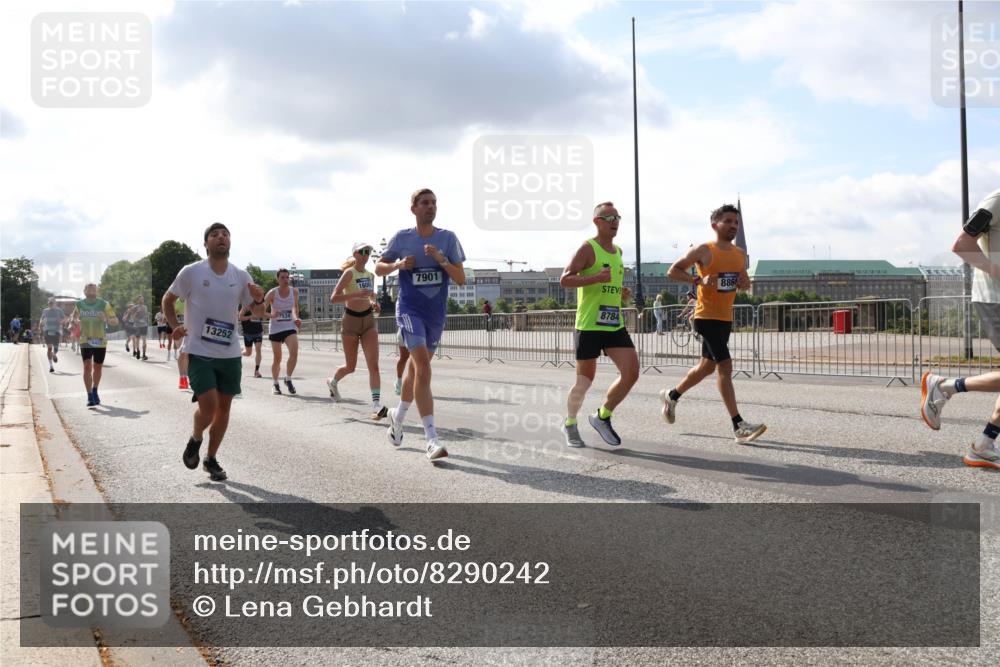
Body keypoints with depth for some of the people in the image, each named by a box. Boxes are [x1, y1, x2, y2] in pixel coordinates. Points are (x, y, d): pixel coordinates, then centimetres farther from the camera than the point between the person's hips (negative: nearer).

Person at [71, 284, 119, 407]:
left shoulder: (104, 305, -4)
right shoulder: (79, 305, 2)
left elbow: (115, 321, -2)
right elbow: (74, 317, 20)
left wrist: (106, 319, -24)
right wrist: (76, 321, -4)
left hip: (100, 341, 0)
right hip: (85, 341, 0)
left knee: (98, 367, 10)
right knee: (87, 366, -12)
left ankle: (95, 391, 34)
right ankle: (90, 397, -11)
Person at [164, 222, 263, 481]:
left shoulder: (241, 276, 2)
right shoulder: (191, 272, -7)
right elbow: (168, 300, 5)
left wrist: (259, 299, -14)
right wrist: (175, 326, -9)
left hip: (230, 353, 4)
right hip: (199, 352, -4)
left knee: (224, 406, 8)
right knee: (209, 405, -14)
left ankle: (211, 459, 24)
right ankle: (195, 439, 18)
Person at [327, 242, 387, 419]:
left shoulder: (370, 275, 7)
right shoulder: (349, 273, -12)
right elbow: (333, 298, -22)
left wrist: (373, 304, 2)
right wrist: (358, 294, -31)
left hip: (368, 320, 4)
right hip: (351, 320, -4)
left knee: (373, 364, -11)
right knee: (350, 367, 9)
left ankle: (377, 405, -16)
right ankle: (333, 381, 42)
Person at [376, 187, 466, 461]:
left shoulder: (448, 238, 0)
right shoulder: (402, 238, -2)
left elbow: (461, 279, -3)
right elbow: (379, 268, 9)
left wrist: (441, 259, -19)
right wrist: (399, 265, -11)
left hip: (436, 313, 4)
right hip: (410, 310, -3)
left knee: (416, 367, 19)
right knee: (423, 369, -19)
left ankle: (398, 415, 45)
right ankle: (431, 439, -22)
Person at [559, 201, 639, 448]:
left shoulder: (618, 251, 16)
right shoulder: (588, 249, -8)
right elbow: (564, 280, -16)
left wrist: (622, 293, 10)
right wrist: (596, 278, -27)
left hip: (615, 325, 7)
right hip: (589, 325, -7)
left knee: (631, 373, -5)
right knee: (585, 380, 2)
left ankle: (602, 417, 14)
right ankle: (570, 424, 27)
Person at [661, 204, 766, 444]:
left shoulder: (740, 255, 11)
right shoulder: (704, 251, -9)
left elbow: (745, 282, 23)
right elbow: (672, 271, -7)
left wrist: (744, 283, -2)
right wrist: (698, 280, -22)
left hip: (726, 318, 8)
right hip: (707, 317, -8)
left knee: (707, 366, 19)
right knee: (725, 366, -14)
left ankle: (672, 396, 41)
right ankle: (739, 426, -15)